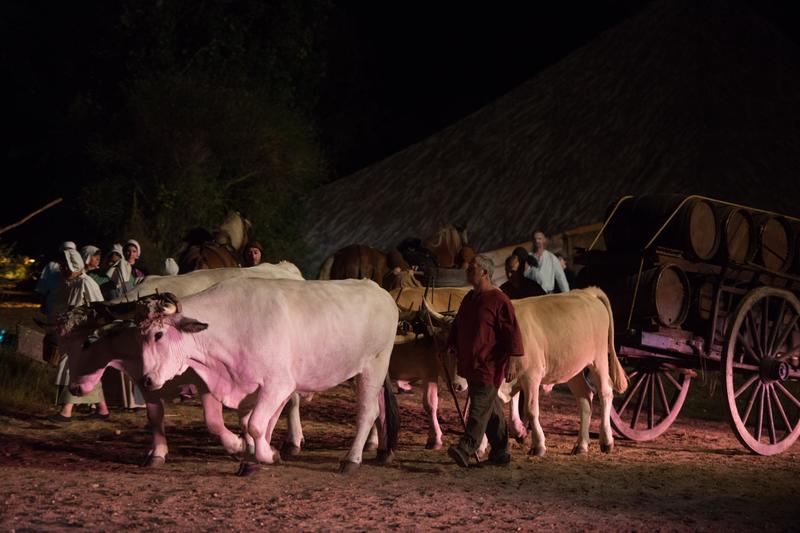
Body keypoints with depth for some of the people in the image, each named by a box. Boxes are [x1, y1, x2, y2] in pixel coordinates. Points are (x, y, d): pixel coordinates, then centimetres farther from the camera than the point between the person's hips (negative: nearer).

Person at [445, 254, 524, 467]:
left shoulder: (499, 301, -10)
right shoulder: (469, 298, 15)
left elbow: (512, 332, -12)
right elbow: (457, 326, 25)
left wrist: (511, 362, -16)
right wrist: (450, 347, 16)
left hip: (489, 365, -8)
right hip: (469, 363, 8)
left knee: (480, 406, -13)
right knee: (490, 408, 13)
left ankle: (465, 449, -22)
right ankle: (500, 452, 20)